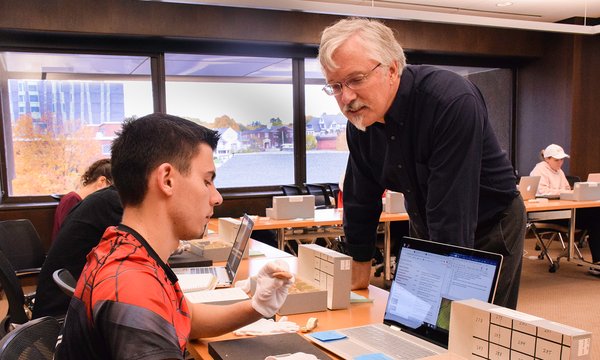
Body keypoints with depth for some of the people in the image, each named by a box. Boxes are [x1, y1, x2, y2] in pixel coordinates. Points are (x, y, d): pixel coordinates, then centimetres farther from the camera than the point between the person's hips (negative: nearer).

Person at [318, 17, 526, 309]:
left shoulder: (453, 102, -32)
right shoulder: (359, 121, -10)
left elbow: (451, 212, -34)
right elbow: (360, 200, 1)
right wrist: (358, 275, 5)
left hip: (490, 231, -5)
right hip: (426, 233, 6)